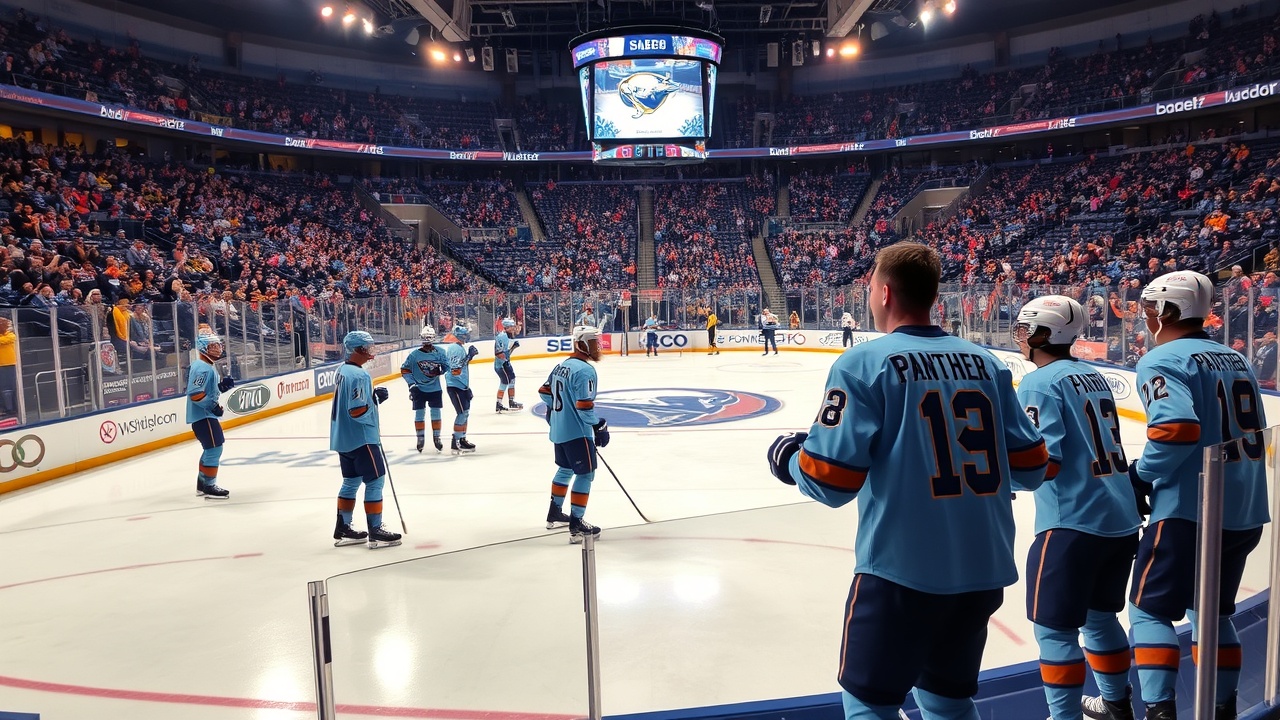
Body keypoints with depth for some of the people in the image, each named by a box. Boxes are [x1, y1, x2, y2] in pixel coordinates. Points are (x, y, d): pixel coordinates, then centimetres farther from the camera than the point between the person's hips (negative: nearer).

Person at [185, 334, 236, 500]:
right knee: (215, 448, -10)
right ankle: (209, 487, -5)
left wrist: (223, 385, 5)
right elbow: (195, 393, -26)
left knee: (211, 449, 19)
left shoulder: (206, 366, 15)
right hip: (202, 416, -11)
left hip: (206, 414, 11)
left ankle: (202, 484, 28)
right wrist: (213, 406, -25)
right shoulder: (203, 368, -18)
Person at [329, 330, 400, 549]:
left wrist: (373, 397, 4)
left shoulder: (342, 370, 10)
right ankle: (375, 531, 2)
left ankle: (343, 529, 23)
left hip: (343, 438, 10)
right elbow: (358, 411, -26)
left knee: (351, 481, 17)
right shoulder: (359, 375, -21)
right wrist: (376, 399, -11)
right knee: (375, 481, -2)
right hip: (361, 438, -10)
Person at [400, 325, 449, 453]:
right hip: (419, 389, -1)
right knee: (419, 413, 4)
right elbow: (405, 369, -1)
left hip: (435, 389, 1)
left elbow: (447, 366, 3)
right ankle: (420, 438, 16)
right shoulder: (414, 354, -8)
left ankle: (436, 437, 19)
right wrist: (411, 383, -8)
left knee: (436, 413, 6)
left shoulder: (440, 352, -5)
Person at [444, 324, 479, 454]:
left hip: (462, 385, 10)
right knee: (462, 413, -10)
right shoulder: (455, 349, -18)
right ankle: (456, 443, -6)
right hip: (455, 386, -10)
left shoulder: (461, 347, 13)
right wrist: (468, 356, -25)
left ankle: (462, 439, 23)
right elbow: (455, 371, -26)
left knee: (465, 412, 14)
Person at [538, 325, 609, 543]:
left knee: (565, 469, 24)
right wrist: (599, 427, -15)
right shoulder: (584, 370, -20)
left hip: (558, 429, 10)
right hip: (577, 432, -10)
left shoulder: (562, 365, 10)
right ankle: (576, 525, -1)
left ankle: (554, 514, 35)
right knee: (585, 474, -2)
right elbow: (585, 406, -25)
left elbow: (545, 392, 18)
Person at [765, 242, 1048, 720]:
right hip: (985, 570, 6)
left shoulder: (864, 363, -12)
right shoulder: (986, 363, 4)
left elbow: (831, 481, -15)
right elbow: (1031, 467, 7)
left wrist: (788, 458, 5)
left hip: (902, 570, -6)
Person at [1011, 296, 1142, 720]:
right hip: (1122, 520, 9)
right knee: (1098, 615, 24)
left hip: (1074, 523, -9)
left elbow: (1044, 461, -20)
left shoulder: (1040, 382, -12)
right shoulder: (1094, 377, 13)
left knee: (1054, 628, 0)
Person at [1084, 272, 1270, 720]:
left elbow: (1178, 429, -25)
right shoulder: (1235, 359, 15)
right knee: (1212, 611, 21)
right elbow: (1249, 429, 19)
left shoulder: (1162, 360, -11)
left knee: (1149, 609, 4)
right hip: (1246, 512, 8)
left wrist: (1141, 476, -11)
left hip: (1190, 510, -8)